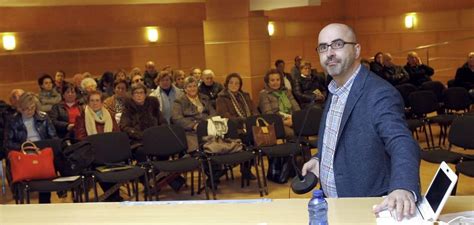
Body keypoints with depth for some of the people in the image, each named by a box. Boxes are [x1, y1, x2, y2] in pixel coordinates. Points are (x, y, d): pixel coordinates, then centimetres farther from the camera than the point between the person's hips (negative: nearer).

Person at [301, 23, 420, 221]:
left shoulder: (379, 94, -19)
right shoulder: (334, 90, 6)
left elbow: (402, 145, -32)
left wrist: (403, 189, -49)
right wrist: (320, 159, 3)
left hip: (367, 206, -7)